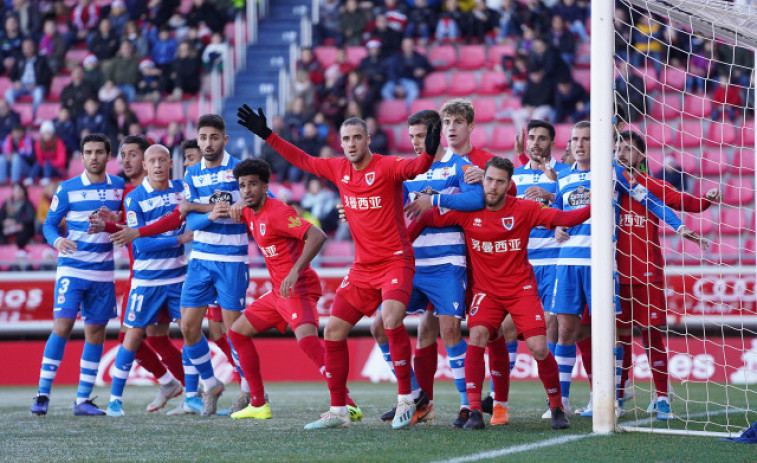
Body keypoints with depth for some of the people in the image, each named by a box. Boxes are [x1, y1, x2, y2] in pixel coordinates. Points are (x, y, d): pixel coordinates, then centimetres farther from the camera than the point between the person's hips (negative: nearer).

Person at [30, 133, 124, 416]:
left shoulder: (120, 187, 6)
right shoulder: (67, 189, -1)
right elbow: (49, 224, 1)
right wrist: (57, 241, -18)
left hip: (103, 273, 3)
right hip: (72, 269, -3)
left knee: (96, 333, 4)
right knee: (62, 327, -13)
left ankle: (83, 400, 10)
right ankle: (42, 395, -8)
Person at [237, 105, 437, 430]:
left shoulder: (386, 167, -10)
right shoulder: (339, 169, 7)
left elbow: (415, 168, -28)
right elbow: (304, 161, 20)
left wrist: (429, 152, -49)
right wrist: (267, 135, 20)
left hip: (395, 260, -7)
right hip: (362, 266, 7)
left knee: (391, 320, -29)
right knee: (333, 332, 3)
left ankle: (405, 399, -17)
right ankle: (337, 410, 13)